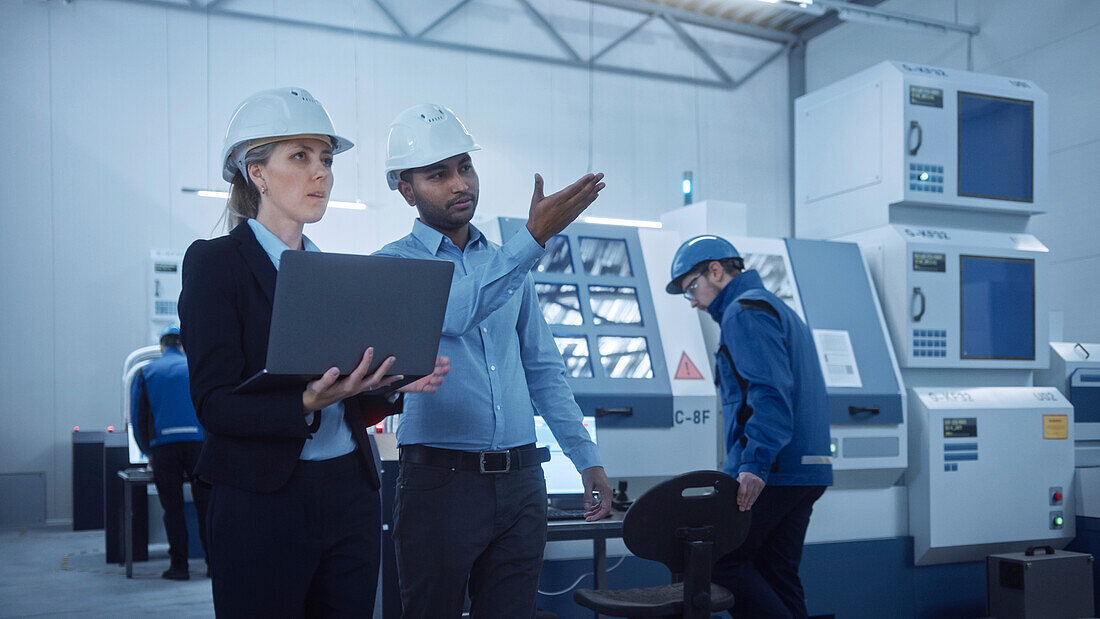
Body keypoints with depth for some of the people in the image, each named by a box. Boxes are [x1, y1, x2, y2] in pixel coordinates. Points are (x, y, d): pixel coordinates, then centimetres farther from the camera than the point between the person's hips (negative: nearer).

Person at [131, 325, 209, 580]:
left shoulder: (145, 373, 12)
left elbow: (137, 417, 10)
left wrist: (147, 452, 19)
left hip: (163, 444, 0)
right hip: (198, 441, 0)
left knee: (173, 507, 5)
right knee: (205, 504, 5)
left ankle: (179, 565, 5)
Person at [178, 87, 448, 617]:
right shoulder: (214, 262, -4)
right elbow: (215, 404, -13)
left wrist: (394, 383, -6)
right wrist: (308, 403, -29)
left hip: (351, 495, 5)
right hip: (263, 500, -5)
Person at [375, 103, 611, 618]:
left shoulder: (507, 262, 15)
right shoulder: (395, 263, -1)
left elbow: (542, 368, 17)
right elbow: (450, 314, -23)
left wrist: (586, 457, 11)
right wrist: (534, 238, -28)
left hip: (521, 480, 5)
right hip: (440, 478, -4)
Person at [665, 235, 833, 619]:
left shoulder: (744, 312, -8)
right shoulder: (779, 309, 25)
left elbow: (769, 392, -22)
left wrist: (755, 463, -28)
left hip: (770, 472, -10)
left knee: (720, 562, -4)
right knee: (775, 574, 11)